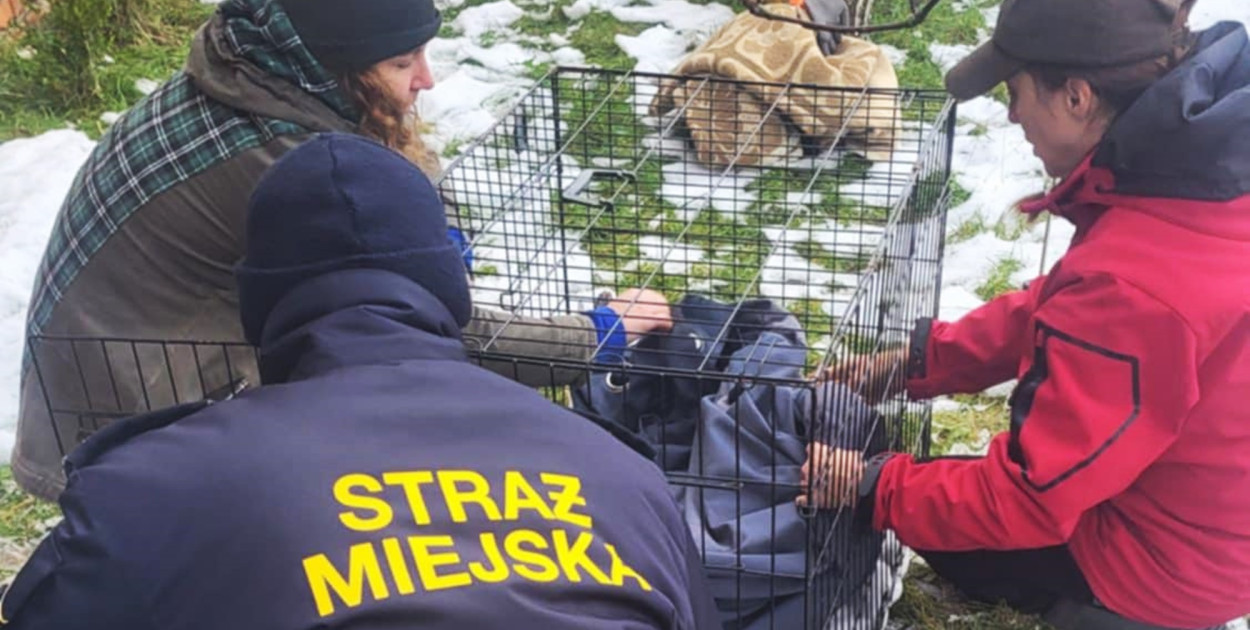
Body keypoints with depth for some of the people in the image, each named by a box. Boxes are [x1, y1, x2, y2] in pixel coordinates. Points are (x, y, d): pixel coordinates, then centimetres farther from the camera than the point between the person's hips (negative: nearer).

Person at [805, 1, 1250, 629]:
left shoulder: (1134, 290, -37)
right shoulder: (1191, 164, -11)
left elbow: (1027, 499, -26)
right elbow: (1056, 306, 4)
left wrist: (869, 486, -14)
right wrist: (916, 361, 1)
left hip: (1158, 558, -8)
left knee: (911, 496, 9)